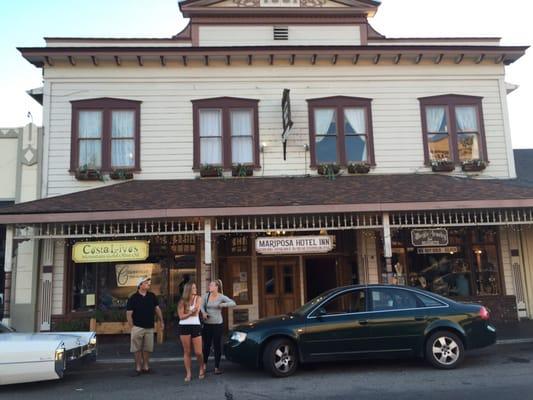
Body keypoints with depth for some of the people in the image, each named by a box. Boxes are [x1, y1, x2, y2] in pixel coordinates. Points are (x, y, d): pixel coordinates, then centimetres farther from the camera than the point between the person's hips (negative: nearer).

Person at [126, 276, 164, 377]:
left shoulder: (152, 296, 6)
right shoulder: (133, 298, -6)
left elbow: (157, 309, 13)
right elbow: (129, 313, -5)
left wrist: (161, 321, 11)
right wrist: (132, 327, -10)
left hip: (149, 327, 3)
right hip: (138, 327, -3)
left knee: (147, 349, 8)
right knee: (137, 349, 1)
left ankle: (146, 367, 19)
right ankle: (138, 368, 11)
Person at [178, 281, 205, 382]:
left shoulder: (198, 298, 3)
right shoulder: (182, 301, 4)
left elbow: (196, 312, -8)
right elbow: (181, 316, -4)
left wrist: (187, 313, -8)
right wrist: (191, 312, -14)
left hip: (196, 326, 0)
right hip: (184, 327, 1)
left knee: (198, 352, 0)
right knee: (187, 351, 4)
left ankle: (202, 369, 24)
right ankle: (188, 374, 13)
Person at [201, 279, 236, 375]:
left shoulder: (221, 297, -6)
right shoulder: (206, 295, 2)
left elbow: (233, 303, -12)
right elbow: (202, 306, 13)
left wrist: (223, 305, -20)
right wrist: (204, 313, -6)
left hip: (218, 324, -2)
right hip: (207, 324, 2)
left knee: (217, 346, 2)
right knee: (206, 345, 6)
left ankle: (217, 367, 14)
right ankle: (204, 363, 30)